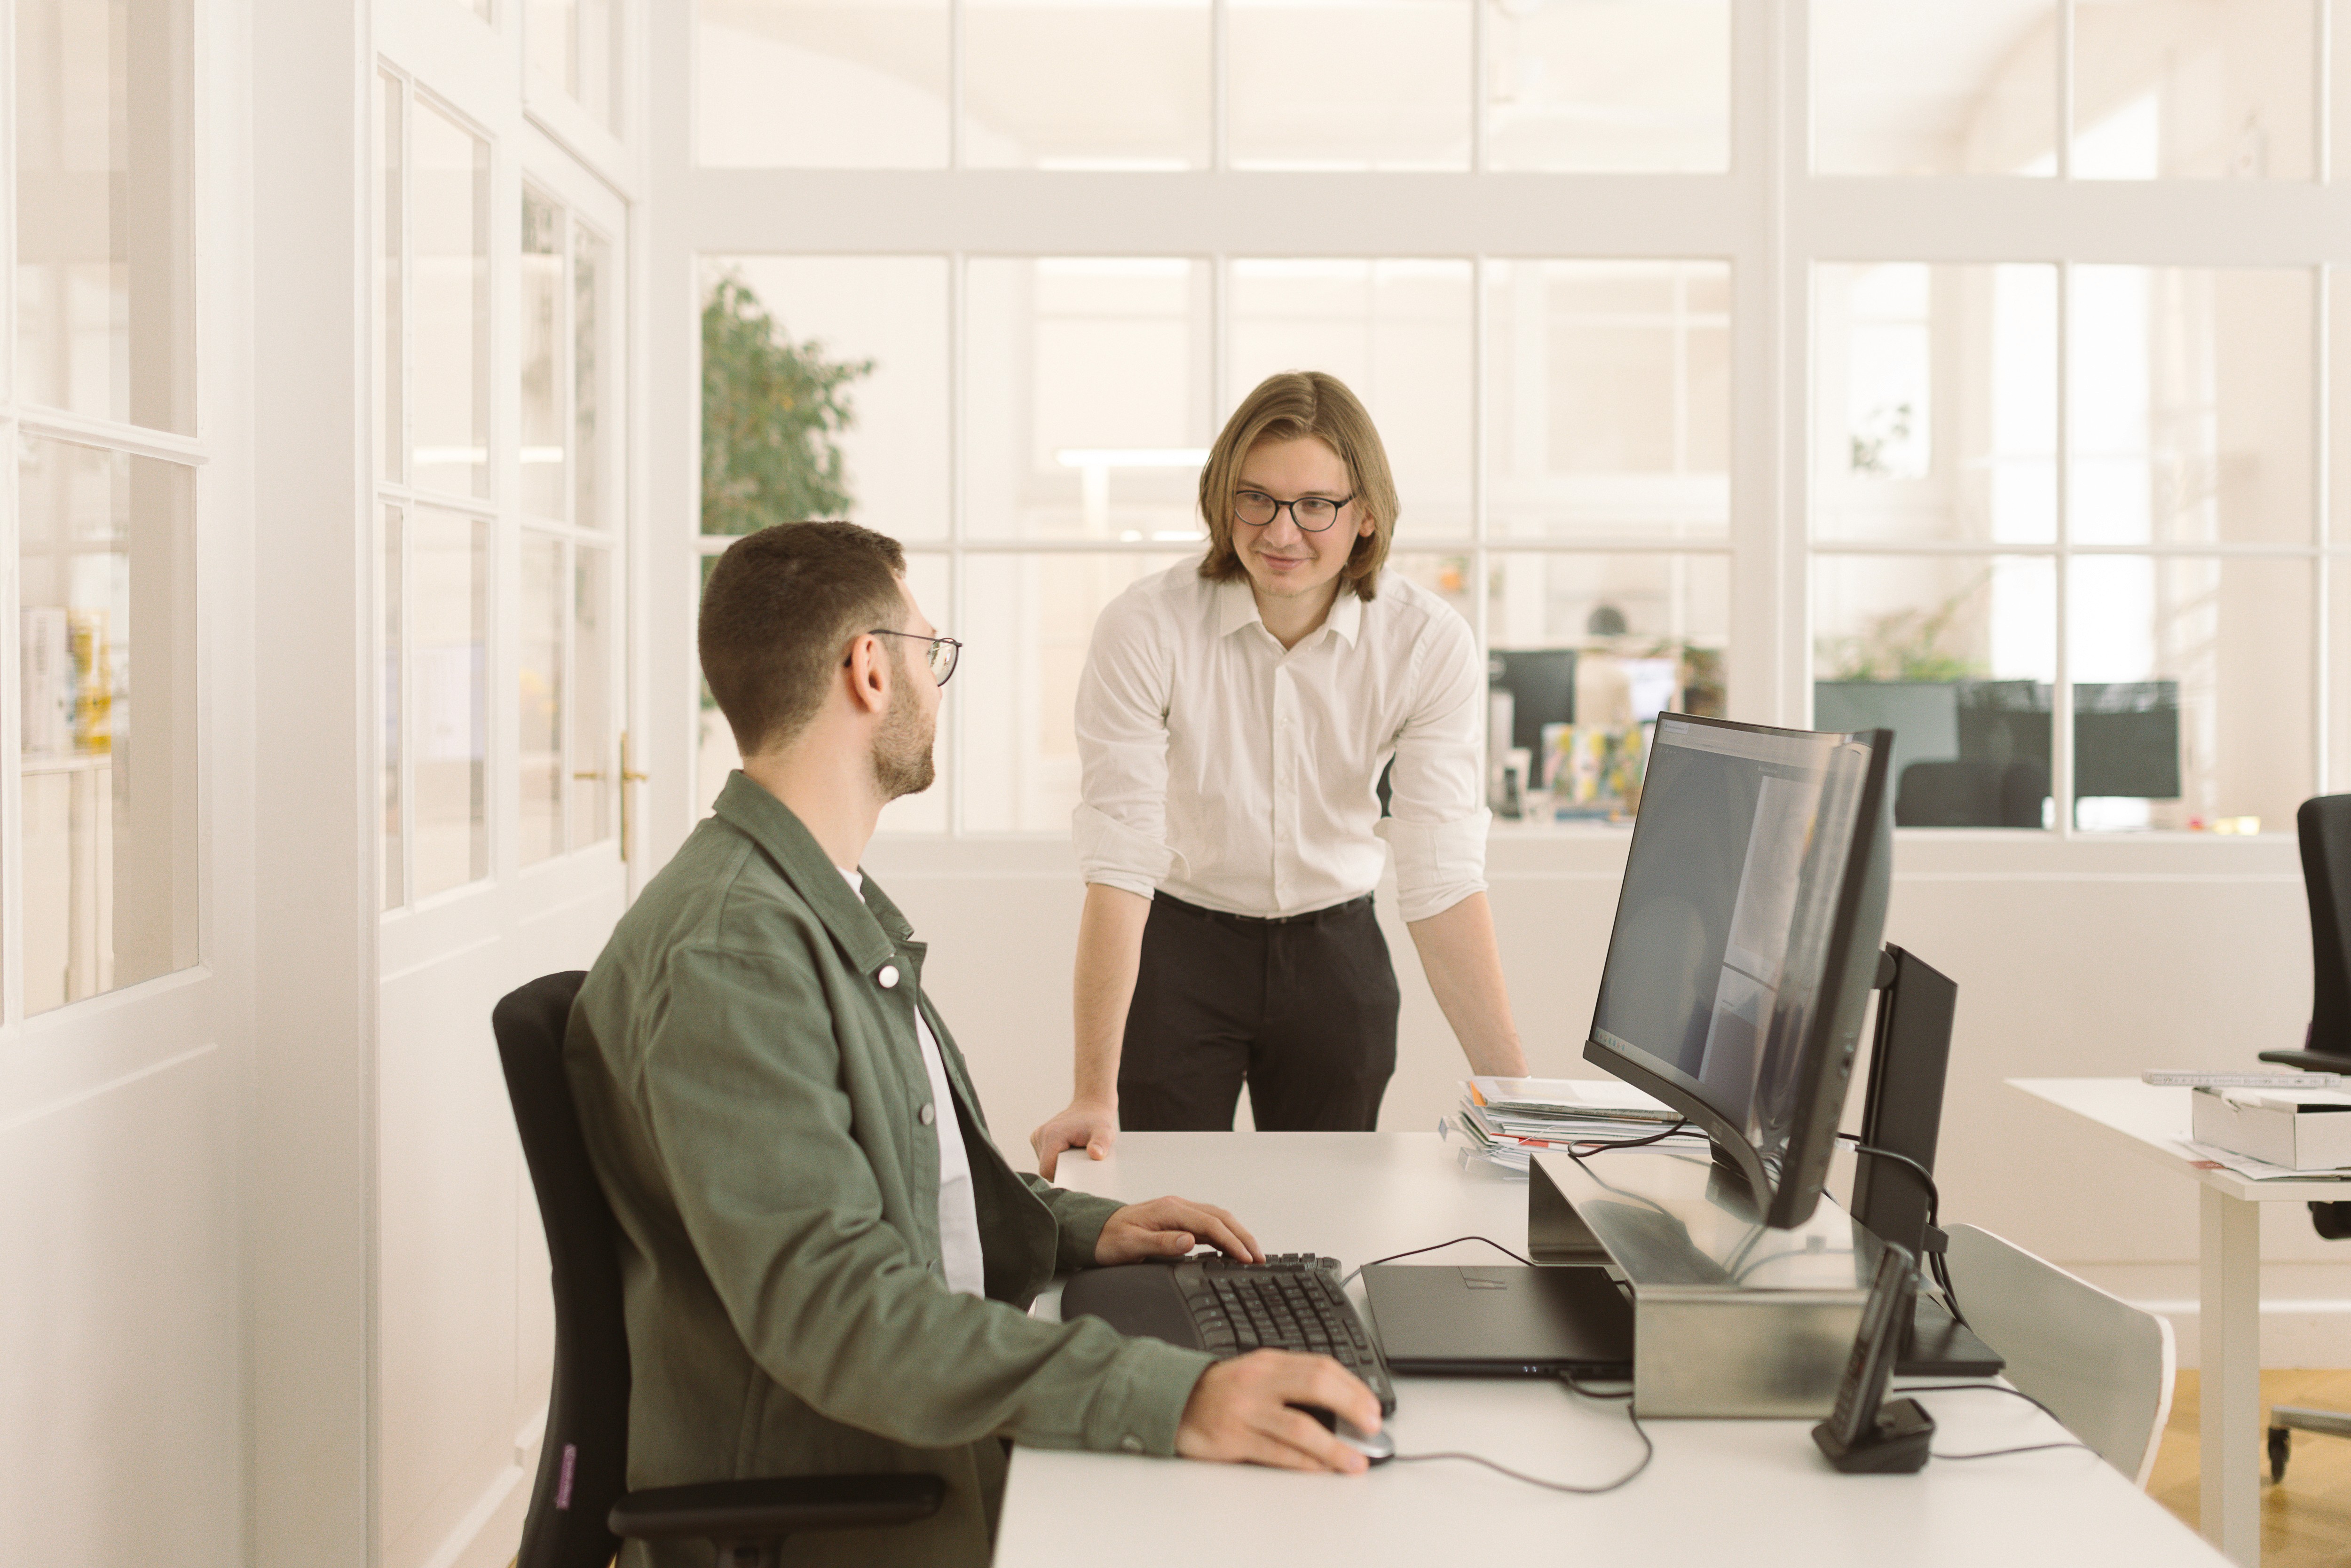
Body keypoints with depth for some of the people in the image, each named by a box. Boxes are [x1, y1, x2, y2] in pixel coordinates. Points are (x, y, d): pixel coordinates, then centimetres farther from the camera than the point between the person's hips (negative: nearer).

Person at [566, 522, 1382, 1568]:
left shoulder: (831, 907, 14)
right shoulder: (728, 951, -20)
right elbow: (828, 1302, -28)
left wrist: (1081, 1228, 7)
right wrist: (1168, 1398, -34)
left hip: (921, 1449, 9)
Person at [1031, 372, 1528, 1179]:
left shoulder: (1431, 644, -14)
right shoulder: (1144, 629, -20)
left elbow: (1443, 879, -17)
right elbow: (1119, 865, -23)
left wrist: (1516, 1091, -25)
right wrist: (1096, 1094, -28)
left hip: (1336, 953, 2)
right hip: (1177, 947, -2)